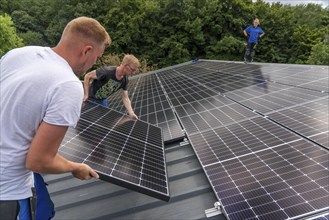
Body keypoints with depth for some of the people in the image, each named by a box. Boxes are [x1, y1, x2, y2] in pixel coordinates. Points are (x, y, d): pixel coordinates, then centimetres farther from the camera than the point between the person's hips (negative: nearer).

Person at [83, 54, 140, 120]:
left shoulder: (125, 80, -14)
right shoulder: (107, 71, -34)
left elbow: (125, 97, -8)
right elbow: (87, 76, -22)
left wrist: (131, 113, -19)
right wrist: (86, 95, -22)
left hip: (102, 101, 6)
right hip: (90, 99, -6)